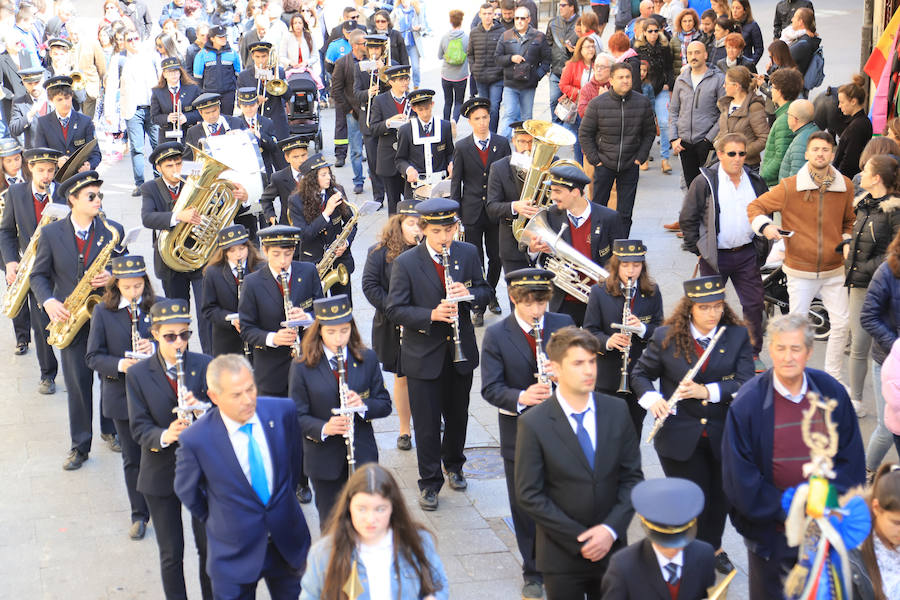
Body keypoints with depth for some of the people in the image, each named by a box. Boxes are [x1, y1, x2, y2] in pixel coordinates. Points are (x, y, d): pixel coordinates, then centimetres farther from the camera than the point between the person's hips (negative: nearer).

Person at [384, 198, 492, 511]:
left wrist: (468, 294, -18)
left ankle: (453, 464, 42)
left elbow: (485, 292, 5)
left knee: (458, 415, 19)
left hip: (460, 352, 3)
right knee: (427, 423, 5)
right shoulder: (405, 263, -12)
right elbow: (394, 310, -12)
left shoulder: (468, 253, -3)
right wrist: (431, 315, -27)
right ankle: (430, 482, 19)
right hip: (423, 356, -3)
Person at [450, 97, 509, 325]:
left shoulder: (502, 144, 2)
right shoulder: (461, 147, -1)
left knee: (496, 257, 10)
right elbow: (456, 182, 2)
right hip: (472, 212, -1)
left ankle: (491, 295, 34)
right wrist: (456, 214, -2)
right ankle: (478, 307, 10)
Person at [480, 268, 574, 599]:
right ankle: (533, 572, 27)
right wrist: (521, 397, -30)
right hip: (519, 432, -1)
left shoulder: (563, 324, -2)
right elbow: (490, 388, -11)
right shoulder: (496, 335, -8)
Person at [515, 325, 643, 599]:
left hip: (611, 548, 3)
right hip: (561, 556, -3)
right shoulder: (533, 424, -11)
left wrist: (611, 528, -10)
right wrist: (579, 539, -14)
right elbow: (529, 495, -11)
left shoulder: (616, 410, -1)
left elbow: (632, 476, 3)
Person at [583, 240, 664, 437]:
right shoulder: (599, 292, -5)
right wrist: (607, 342, -26)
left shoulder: (652, 292, 1)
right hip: (608, 377, -2)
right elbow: (589, 331, -5)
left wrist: (642, 328, -20)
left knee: (635, 430, 12)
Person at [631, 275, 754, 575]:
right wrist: (652, 399, -15)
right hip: (680, 436, -2)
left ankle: (714, 547, 47)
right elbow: (640, 374, 5)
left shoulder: (738, 336, -5)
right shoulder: (666, 336, -6)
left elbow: (746, 383, -13)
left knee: (720, 496, 20)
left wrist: (707, 391, -27)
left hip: (724, 435, 2)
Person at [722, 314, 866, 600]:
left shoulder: (832, 393, -6)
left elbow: (851, 460, -1)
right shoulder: (747, 403, -15)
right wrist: (787, 510, -17)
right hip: (770, 529, -2)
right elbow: (739, 478, -13)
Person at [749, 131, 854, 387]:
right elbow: (755, 207, -3)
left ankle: (832, 376, 21)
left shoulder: (844, 186, -1)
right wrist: (765, 226, -22)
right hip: (800, 271, -3)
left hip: (833, 270, 3)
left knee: (841, 322, 4)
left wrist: (847, 242, -1)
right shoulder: (789, 187, -11)